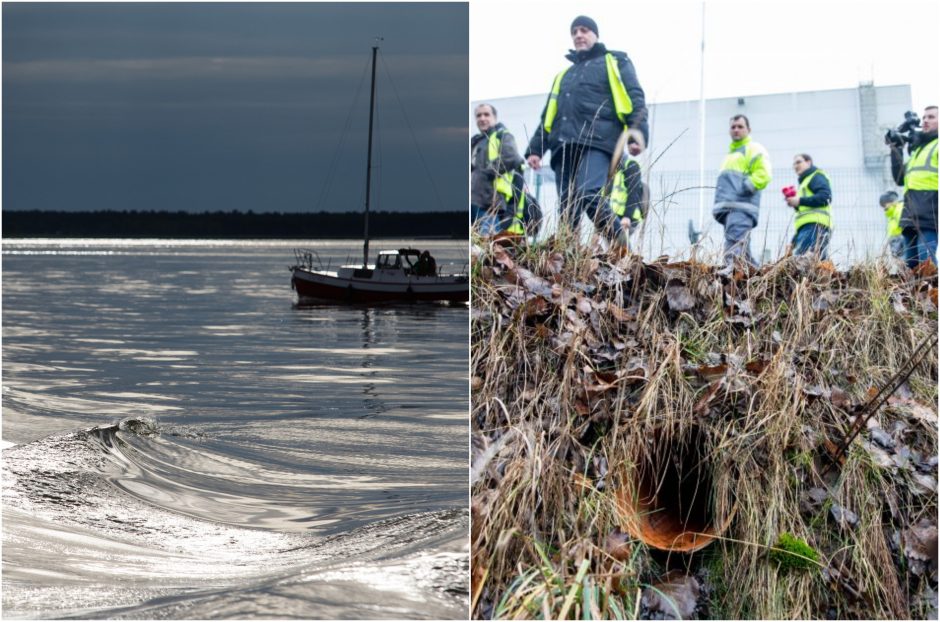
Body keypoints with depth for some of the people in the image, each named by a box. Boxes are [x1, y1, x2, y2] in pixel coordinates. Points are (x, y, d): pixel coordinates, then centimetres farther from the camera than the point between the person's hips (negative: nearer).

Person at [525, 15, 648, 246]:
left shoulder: (614, 62, 18)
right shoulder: (564, 75, 34)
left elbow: (634, 97, 4)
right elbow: (548, 117, 33)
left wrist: (638, 127, -15)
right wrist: (535, 149, 19)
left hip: (597, 143, -6)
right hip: (564, 147, 6)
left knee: (588, 194, -29)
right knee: (566, 208, -4)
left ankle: (621, 247, -21)